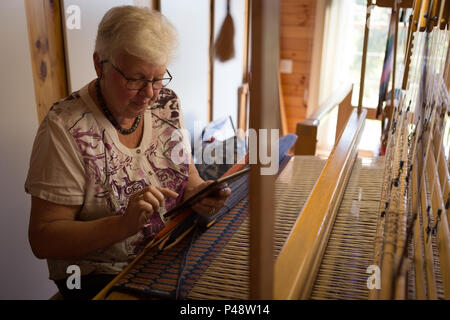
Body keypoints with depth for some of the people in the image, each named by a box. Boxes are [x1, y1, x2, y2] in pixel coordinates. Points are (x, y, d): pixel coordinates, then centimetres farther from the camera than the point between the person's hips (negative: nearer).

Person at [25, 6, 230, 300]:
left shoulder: (167, 103, 1)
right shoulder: (65, 128, -17)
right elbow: (42, 239, -16)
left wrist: (198, 193, -14)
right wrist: (125, 224, -30)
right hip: (101, 275, -5)